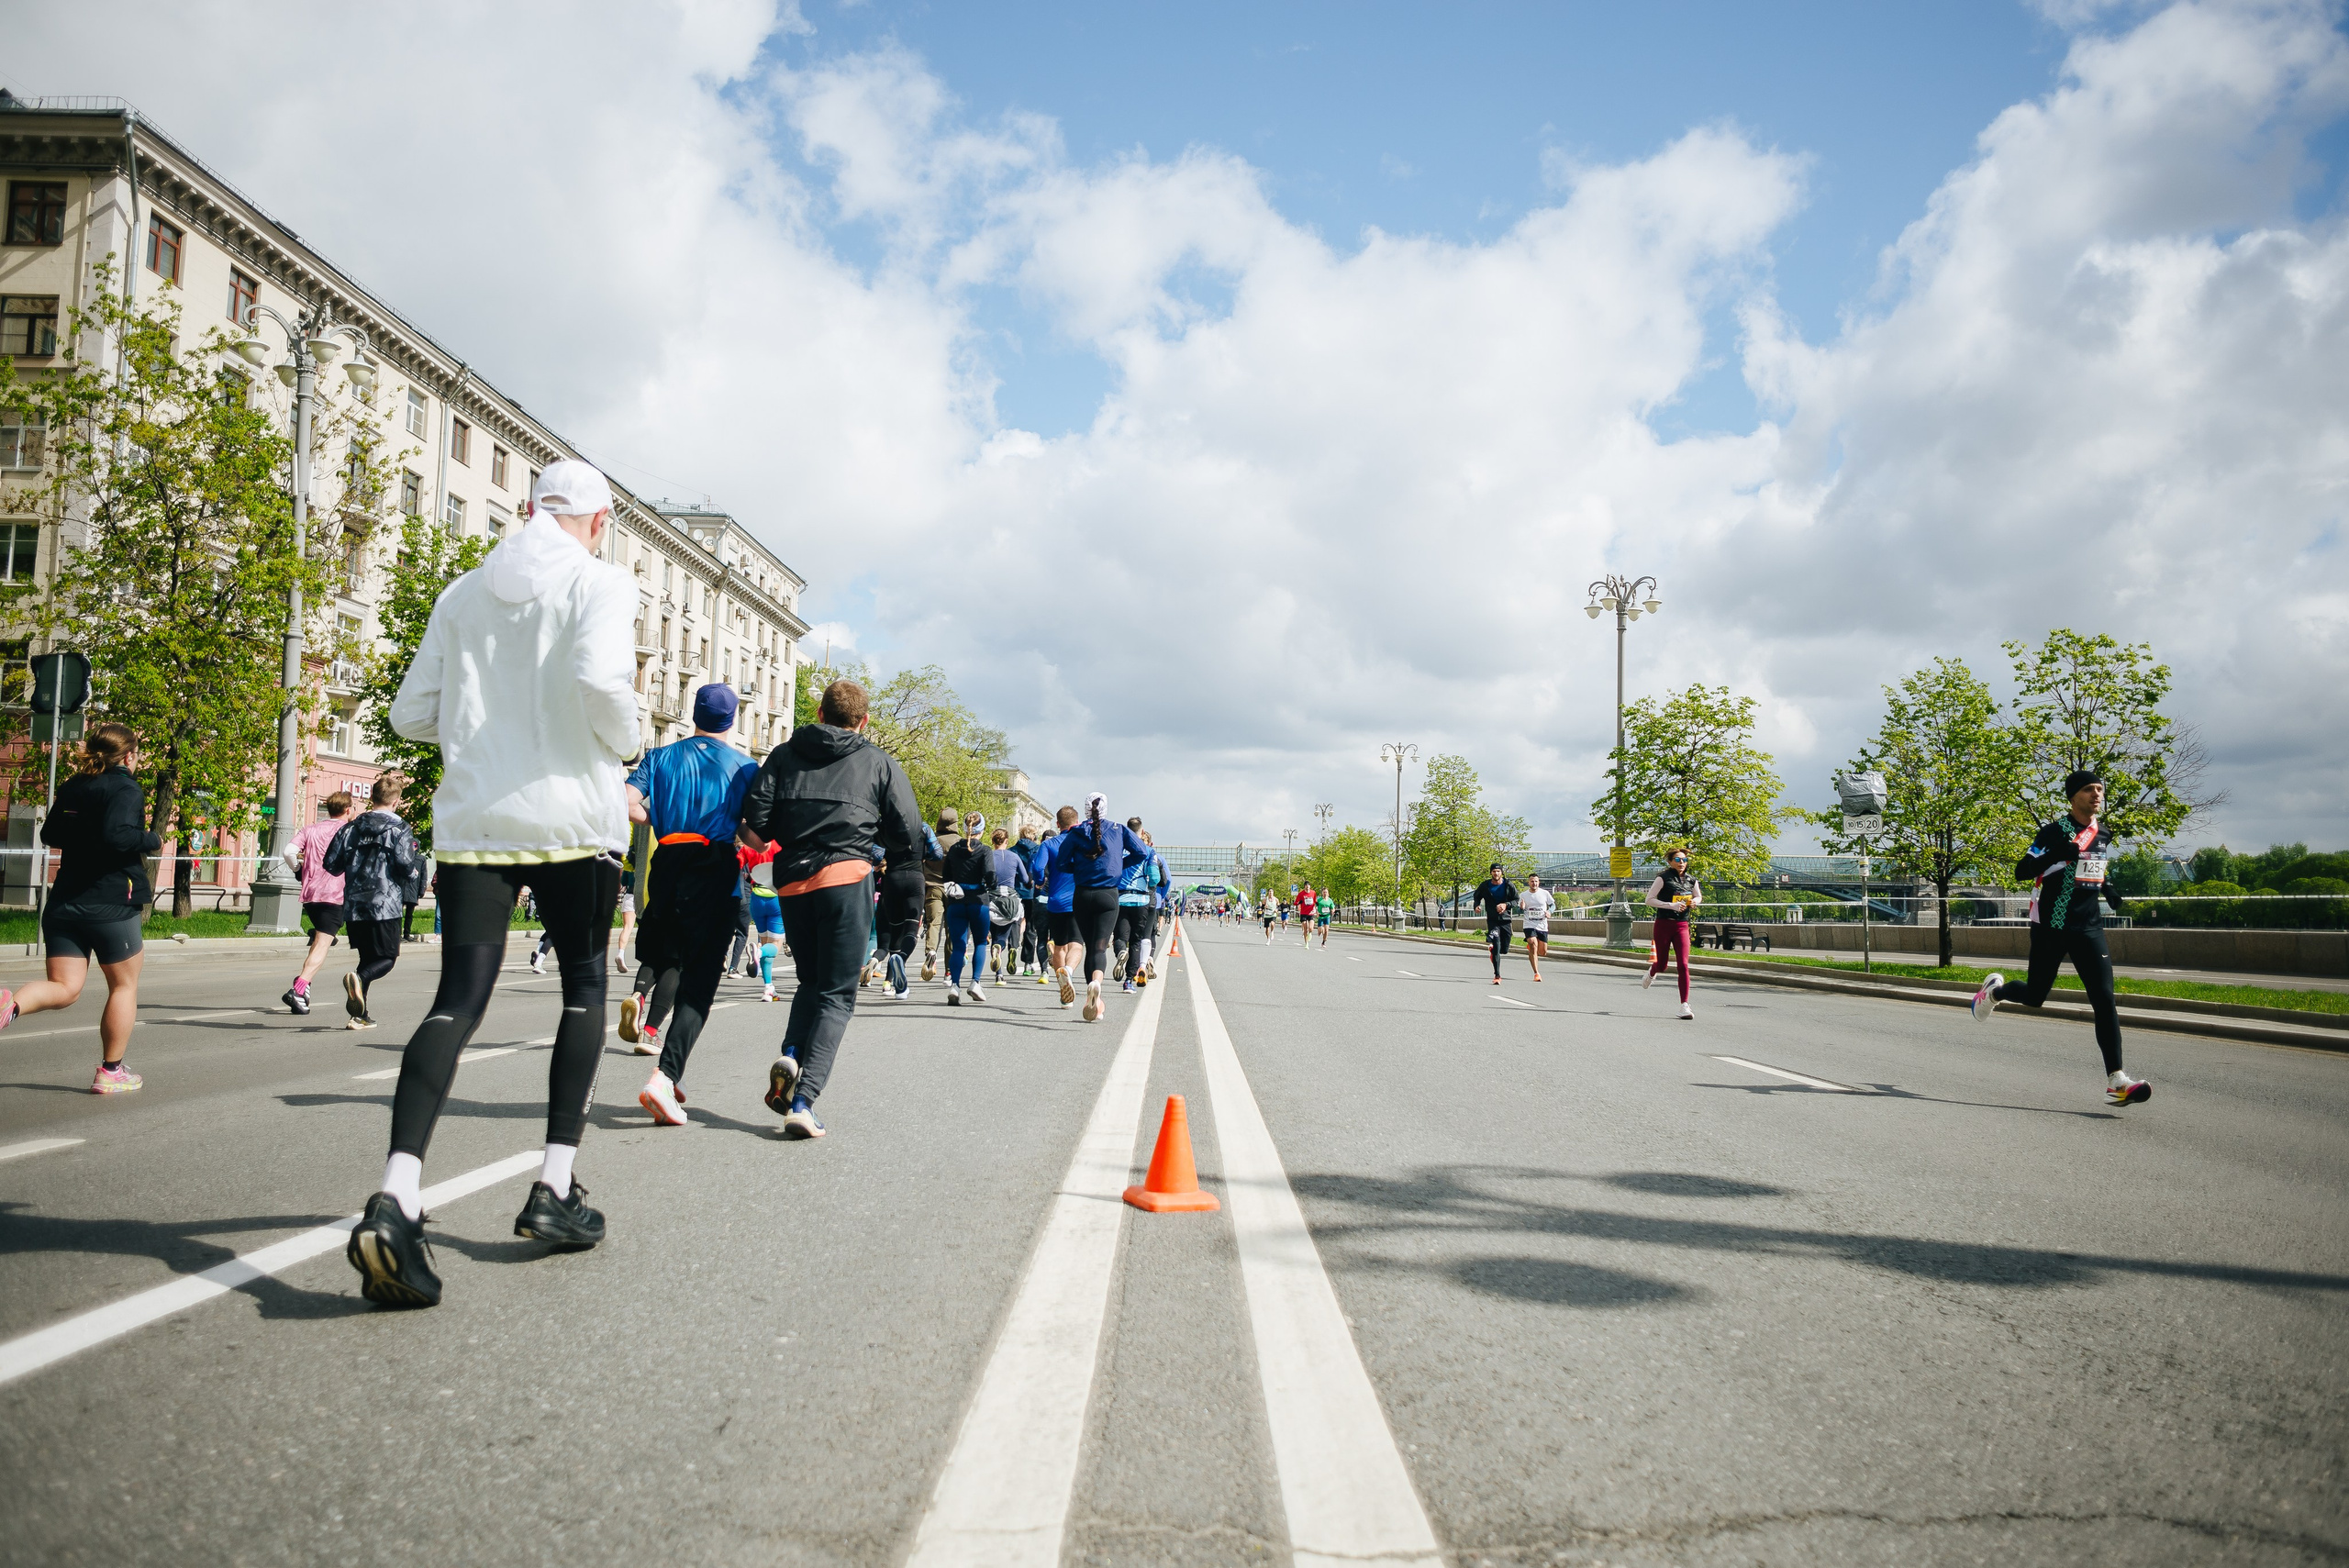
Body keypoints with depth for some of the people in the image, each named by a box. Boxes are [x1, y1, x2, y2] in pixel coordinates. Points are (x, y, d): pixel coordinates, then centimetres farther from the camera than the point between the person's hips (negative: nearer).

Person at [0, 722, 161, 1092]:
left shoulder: (71, 787, 11)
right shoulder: (125, 789, -12)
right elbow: (117, 835, -27)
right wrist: (153, 842, -11)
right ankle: (111, 1072, 16)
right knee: (124, 984, 11)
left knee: (64, 988, 7)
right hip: (111, 905, -6)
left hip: (63, 904, 6)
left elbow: (50, 835, 23)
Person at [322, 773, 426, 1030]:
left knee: (368, 957, 16)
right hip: (385, 905, -5)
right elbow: (406, 865, -14)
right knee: (387, 957, 3)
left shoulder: (353, 826, 9)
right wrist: (415, 874, 7)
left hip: (353, 905, 5)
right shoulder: (399, 828, -5)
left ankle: (360, 1013, 10)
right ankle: (359, 979, -28)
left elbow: (331, 863, 7)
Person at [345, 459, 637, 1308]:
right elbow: (599, 677, -19)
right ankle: (555, 1189, 12)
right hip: (572, 816, -3)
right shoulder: (599, 582, 0)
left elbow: (413, 713, 13)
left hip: (471, 818, 4)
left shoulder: (463, 592, 15)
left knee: (458, 999, -3)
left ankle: (396, 1198, -23)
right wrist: (622, 743, 0)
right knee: (584, 987, 13)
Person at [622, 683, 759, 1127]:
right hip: (718, 875, -3)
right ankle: (664, 1075, -16)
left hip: (668, 867, 3)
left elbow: (627, 805, -4)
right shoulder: (746, 767, 5)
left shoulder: (661, 757, 10)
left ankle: (640, 991, -3)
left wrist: (661, 821, 13)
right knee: (698, 982, -3)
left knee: (664, 952, 28)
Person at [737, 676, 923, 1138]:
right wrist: (895, 868, 22)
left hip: (791, 883, 3)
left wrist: (770, 843, 20)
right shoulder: (880, 763, 9)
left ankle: (790, 1056, -4)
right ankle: (803, 1100, -12)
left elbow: (754, 823, 0)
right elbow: (908, 835, 4)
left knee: (811, 981, 22)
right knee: (837, 995, 1)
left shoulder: (784, 755, 13)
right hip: (847, 879, -3)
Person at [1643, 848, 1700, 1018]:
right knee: (1662, 965, 8)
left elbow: (1698, 896, 26)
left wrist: (1694, 901, 2)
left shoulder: (1691, 881, 7)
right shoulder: (1664, 878, -7)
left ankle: (1684, 1005, -8)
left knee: (1683, 965, -11)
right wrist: (1671, 905, -18)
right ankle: (1651, 971, 47)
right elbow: (1649, 900, -8)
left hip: (1682, 926, 3)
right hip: (1663, 924, -3)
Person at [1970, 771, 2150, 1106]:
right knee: (2034, 996, 6)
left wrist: (2108, 889, 12)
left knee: (2104, 1000, -9)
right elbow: (2021, 871, -15)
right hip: (2051, 926, -4)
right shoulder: (2056, 831, -9)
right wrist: (2056, 854, -30)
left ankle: (2116, 1080, -10)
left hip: (2089, 927, 5)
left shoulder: (2104, 834, 11)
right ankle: (1994, 990, 41)